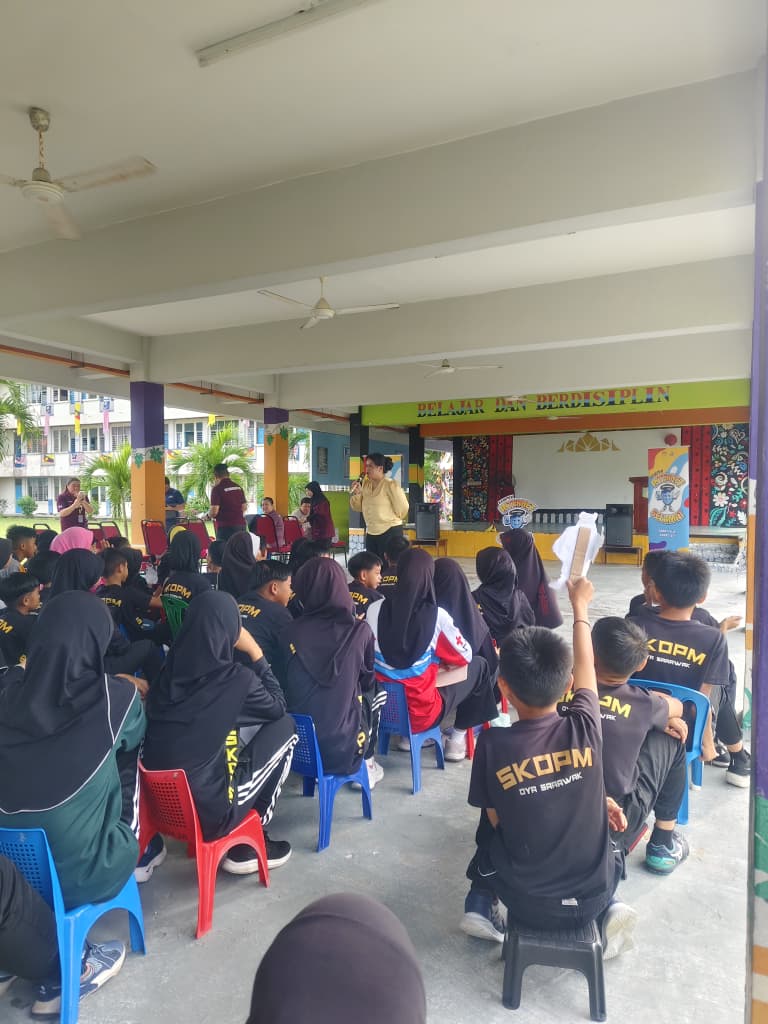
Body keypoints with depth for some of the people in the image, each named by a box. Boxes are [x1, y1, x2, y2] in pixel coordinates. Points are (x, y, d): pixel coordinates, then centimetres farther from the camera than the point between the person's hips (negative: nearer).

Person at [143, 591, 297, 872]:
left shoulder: (171, 668, -3)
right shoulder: (236, 679, -16)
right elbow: (278, 707, 4)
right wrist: (256, 653, 4)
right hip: (207, 809, -6)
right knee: (284, 727, 8)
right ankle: (247, 844, 15)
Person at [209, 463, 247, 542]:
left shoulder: (217, 489, -8)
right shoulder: (238, 487, 9)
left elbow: (214, 511, -13)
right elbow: (244, 507, 15)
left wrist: (208, 515, 7)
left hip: (226, 526, -6)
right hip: (241, 524, 6)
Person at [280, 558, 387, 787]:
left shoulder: (290, 634, -8)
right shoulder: (359, 631, -12)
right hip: (342, 747, -2)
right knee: (375, 693, 23)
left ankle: (314, 768, 31)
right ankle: (366, 765, 30)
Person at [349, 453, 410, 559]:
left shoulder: (391, 485, -12)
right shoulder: (365, 484, 5)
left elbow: (402, 507, -7)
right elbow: (357, 507, 9)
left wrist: (391, 521, 8)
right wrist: (356, 493, -9)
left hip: (390, 532, -6)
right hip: (370, 533, 6)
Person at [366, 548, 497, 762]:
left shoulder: (374, 610, -8)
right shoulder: (437, 616, -17)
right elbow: (464, 657, -2)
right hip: (420, 714, -4)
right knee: (479, 666, 16)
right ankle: (457, 738, 22)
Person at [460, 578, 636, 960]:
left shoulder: (491, 744, -20)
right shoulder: (584, 728, -17)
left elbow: (497, 819, -6)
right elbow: (585, 667, 1)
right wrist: (580, 605, 18)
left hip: (525, 903, 0)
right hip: (590, 897, 1)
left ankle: (482, 905, 23)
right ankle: (606, 912, 14)